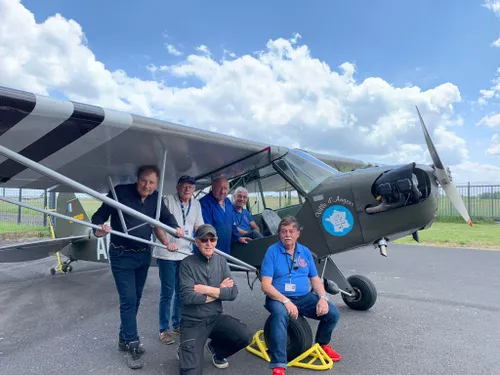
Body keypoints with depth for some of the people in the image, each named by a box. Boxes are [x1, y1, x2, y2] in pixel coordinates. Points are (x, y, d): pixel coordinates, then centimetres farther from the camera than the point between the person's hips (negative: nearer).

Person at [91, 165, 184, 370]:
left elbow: (166, 216, 8)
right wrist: (99, 229, -35)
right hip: (122, 255, -5)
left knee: (135, 299, 15)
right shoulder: (120, 192, -15)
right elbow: (99, 216, -13)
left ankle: (124, 339, 33)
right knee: (128, 299, -7)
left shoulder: (155, 198, -2)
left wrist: (176, 228, -13)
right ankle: (133, 346, 6)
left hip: (144, 255, 6)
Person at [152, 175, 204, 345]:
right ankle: (164, 330, 16)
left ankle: (176, 324, 32)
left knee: (181, 292, 15)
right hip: (166, 253, -5)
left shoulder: (196, 204, 8)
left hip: (185, 253, 6)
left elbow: (200, 227, 13)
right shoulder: (168, 200, -10)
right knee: (167, 293, 1)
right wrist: (167, 242, -28)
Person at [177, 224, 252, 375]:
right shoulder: (187, 263, -11)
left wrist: (207, 289, -16)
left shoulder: (221, 261, 2)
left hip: (216, 317, 4)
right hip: (193, 322, -4)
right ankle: (185, 352, 21)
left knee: (245, 336, -19)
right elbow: (188, 297, -21)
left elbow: (233, 293, -6)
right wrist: (219, 291, -12)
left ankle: (215, 349, 13)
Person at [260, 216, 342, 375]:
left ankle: (322, 344, 21)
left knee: (333, 313, -10)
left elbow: (315, 279, 9)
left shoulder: (305, 252, 6)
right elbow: (265, 285, -15)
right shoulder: (272, 251, -10)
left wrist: (323, 298, -10)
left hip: (304, 297, 5)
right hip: (279, 298, -5)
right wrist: (286, 301, -26)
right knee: (280, 314, -37)